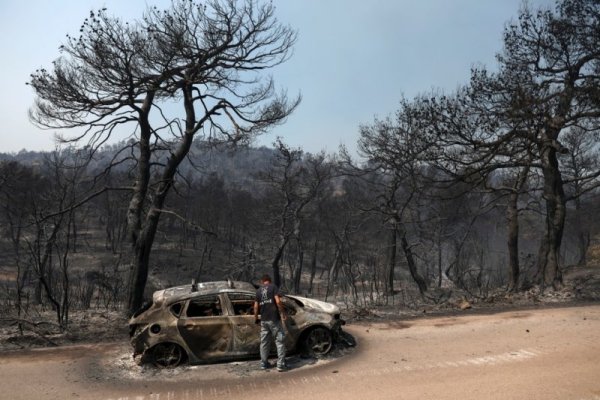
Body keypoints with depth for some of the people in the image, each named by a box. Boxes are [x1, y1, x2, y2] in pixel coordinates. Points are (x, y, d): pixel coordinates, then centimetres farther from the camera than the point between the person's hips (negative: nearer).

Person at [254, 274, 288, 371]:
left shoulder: (258, 291, 12)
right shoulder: (273, 287, -2)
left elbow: (256, 306, 11)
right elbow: (278, 301, -14)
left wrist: (256, 318, 23)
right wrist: (282, 313, -6)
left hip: (264, 320, 5)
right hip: (274, 319, -5)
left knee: (264, 342, 14)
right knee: (279, 341, 0)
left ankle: (264, 363, 19)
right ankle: (281, 365, -2)